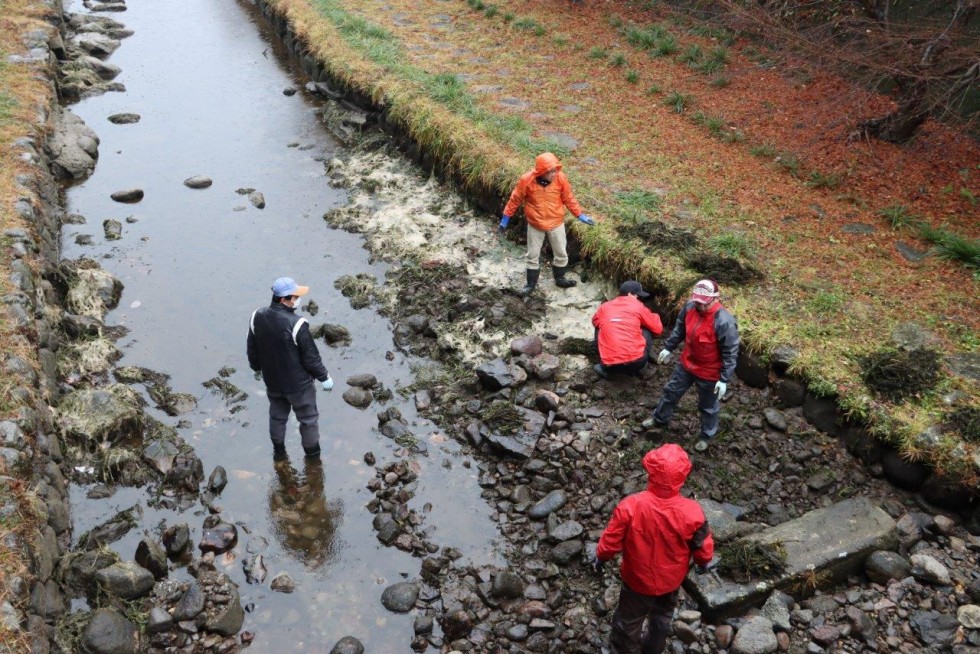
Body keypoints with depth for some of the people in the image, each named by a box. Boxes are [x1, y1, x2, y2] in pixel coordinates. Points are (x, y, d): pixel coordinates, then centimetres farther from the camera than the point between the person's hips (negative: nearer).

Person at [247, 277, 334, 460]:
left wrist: (256, 367, 22)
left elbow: (252, 349, 2)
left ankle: (278, 451, 46)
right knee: (308, 418, 19)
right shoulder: (296, 325, -31)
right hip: (298, 383, -5)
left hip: (272, 381, 5)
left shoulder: (257, 317, -13)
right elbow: (311, 357, -21)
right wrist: (324, 377, -5)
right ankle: (312, 454, 37)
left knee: (277, 416, 27)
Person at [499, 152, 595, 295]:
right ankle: (531, 283, 31)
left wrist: (580, 215, -1)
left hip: (556, 223, 1)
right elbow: (515, 199, -9)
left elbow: (569, 199, -3)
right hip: (535, 225, -1)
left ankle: (560, 279, 39)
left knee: (561, 253, 16)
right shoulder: (526, 180, -23)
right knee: (532, 255, 13)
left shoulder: (561, 178, -19)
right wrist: (506, 217, -1)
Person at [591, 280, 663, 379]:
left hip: (609, 364, 2)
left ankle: (605, 367, 17)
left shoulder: (604, 307, 12)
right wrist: (654, 317, 32)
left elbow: (595, 322, 33)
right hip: (635, 361, -2)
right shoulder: (638, 307, 3)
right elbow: (658, 329, 11)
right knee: (647, 330, 22)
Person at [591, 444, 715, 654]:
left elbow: (612, 541, -19)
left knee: (628, 620, 26)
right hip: (671, 580, 2)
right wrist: (705, 562, 11)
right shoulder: (692, 512, -30)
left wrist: (600, 557, 3)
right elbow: (703, 546, -12)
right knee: (662, 618, 32)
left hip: (637, 579, -1)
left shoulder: (630, 506, -33)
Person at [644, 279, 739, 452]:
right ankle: (660, 419, 49)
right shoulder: (690, 307, -15)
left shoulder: (724, 322, -34)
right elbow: (679, 329, 5)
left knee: (708, 406, 18)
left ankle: (706, 435, 43)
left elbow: (730, 353, -24)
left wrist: (724, 379, -22)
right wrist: (668, 348, 11)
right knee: (671, 391, 24)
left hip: (709, 373, -6)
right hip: (686, 364, 6)